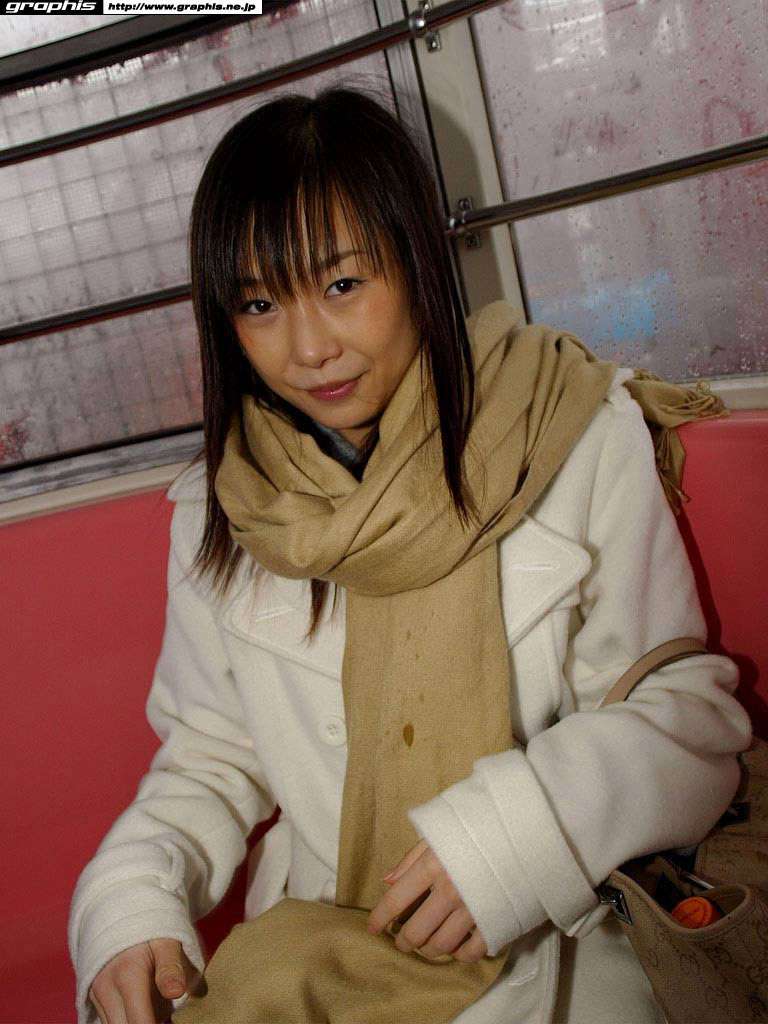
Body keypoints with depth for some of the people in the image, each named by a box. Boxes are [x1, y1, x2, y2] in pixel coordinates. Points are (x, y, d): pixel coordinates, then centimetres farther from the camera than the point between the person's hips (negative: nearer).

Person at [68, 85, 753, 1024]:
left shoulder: (580, 437, -6)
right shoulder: (216, 511, 2)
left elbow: (686, 708, -5)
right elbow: (211, 759, 9)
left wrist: (516, 830, -20)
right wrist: (132, 900, -10)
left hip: (559, 946, -2)